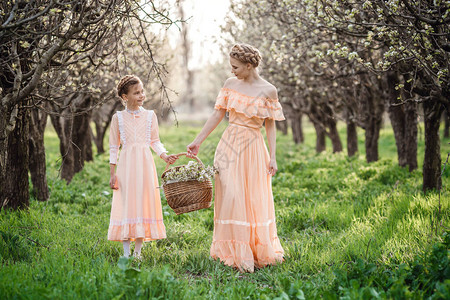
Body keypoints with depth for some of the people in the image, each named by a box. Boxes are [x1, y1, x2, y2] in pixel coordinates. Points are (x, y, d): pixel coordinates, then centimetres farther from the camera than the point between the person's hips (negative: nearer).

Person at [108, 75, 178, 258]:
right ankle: (126, 252, 4)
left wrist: (165, 156, -8)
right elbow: (114, 147, 5)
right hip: (126, 165, -2)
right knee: (125, 205, -3)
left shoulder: (150, 116, 7)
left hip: (145, 165, 2)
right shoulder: (118, 117, 3)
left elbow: (155, 142, 11)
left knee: (143, 203, 2)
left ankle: (138, 251, 11)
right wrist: (113, 173, 0)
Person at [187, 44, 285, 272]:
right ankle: (238, 255, 2)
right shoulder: (231, 84, 4)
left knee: (256, 201, 2)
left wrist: (273, 157, -3)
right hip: (229, 146, 2)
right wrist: (197, 141, 6)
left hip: (253, 150, -2)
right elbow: (217, 115, 8)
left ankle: (260, 253, 17)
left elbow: (270, 126, 1)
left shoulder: (268, 91, -3)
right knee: (231, 198, -5)